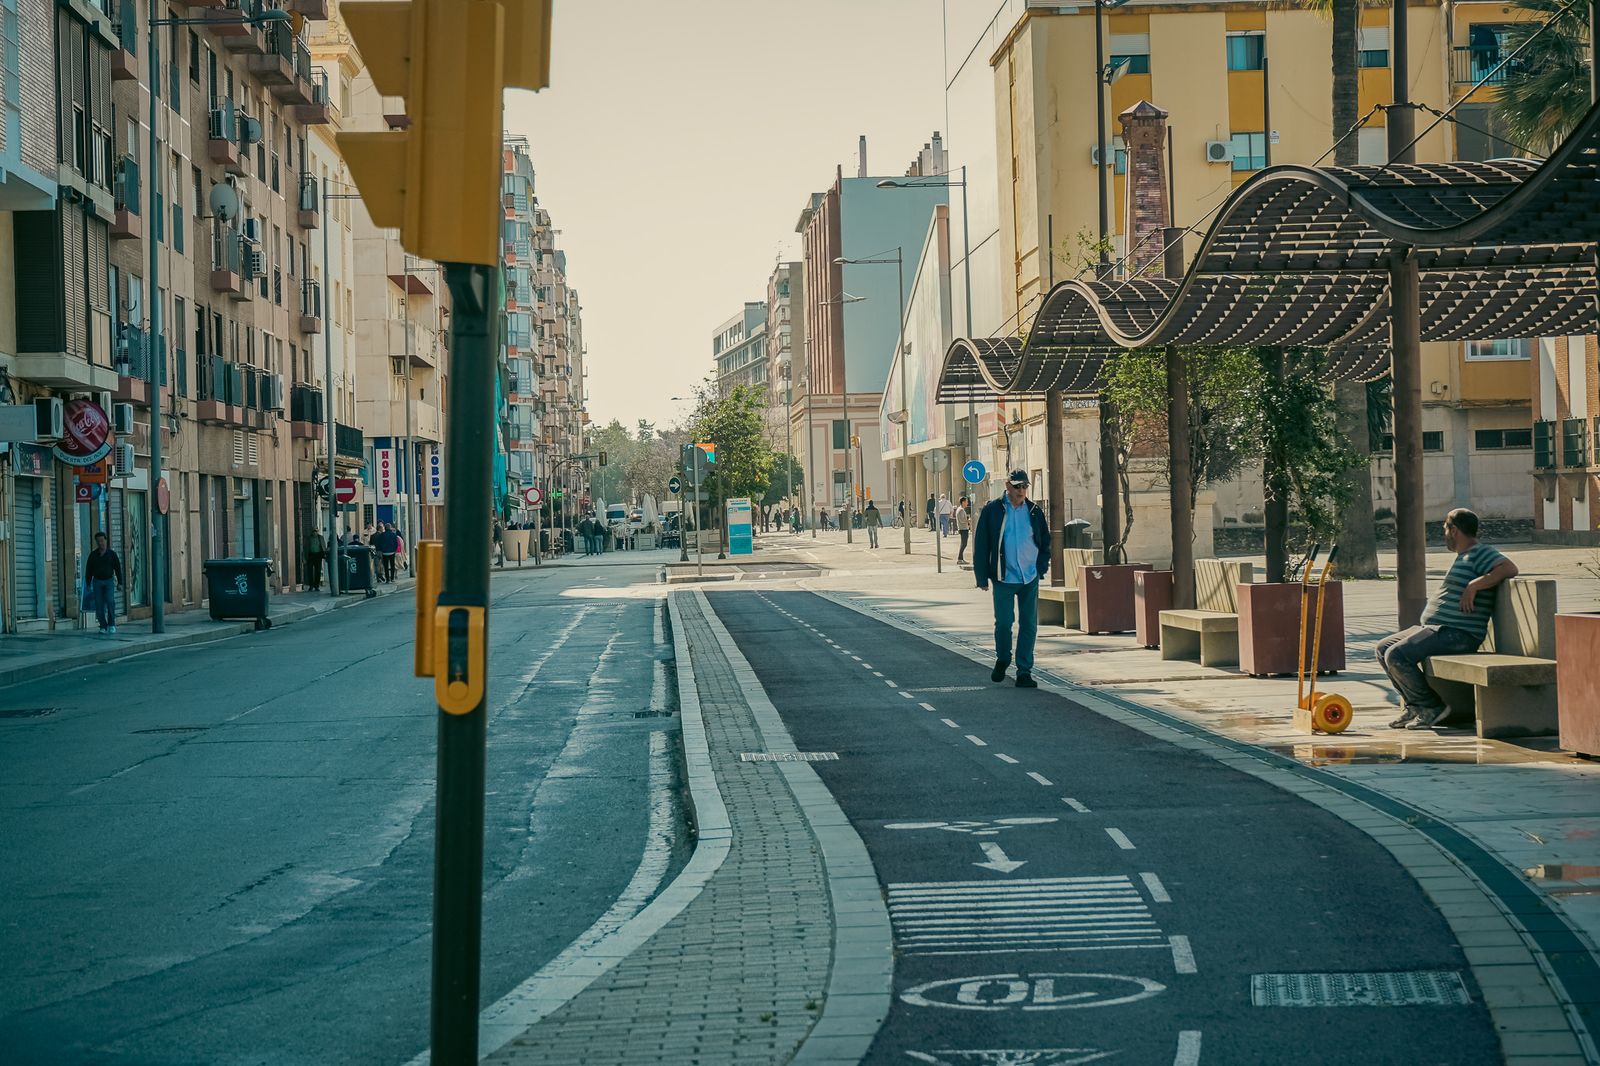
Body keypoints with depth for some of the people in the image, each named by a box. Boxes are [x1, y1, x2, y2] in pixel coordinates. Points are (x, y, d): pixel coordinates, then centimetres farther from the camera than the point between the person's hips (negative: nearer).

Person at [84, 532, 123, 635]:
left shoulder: (112, 554, 0)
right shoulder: (93, 555, 3)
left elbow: (118, 568, 2)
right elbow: (88, 570, 7)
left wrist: (119, 583, -3)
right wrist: (88, 584, 3)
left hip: (109, 581, -2)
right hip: (97, 581, 2)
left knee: (110, 601, -19)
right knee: (99, 605, -3)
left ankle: (112, 624, -8)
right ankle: (103, 626, 3)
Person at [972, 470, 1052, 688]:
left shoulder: (1034, 512, 5)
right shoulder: (992, 510, -3)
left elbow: (1045, 542, 16)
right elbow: (980, 544, -1)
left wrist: (1041, 568, 6)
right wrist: (982, 576, -3)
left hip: (1030, 578, 2)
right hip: (1004, 578, -2)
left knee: (1029, 625, 2)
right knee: (1003, 623, -1)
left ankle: (1024, 672, 8)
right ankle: (1002, 659, 26)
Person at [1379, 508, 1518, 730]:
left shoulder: (1479, 553, -10)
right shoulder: (1465, 556, 23)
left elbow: (1510, 568, -27)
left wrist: (1474, 586, -26)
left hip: (1457, 635, -11)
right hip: (1434, 628, 11)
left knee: (1396, 655, -24)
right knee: (1383, 648, 12)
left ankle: (1431, 707, -10)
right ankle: (1414, 705, 10)